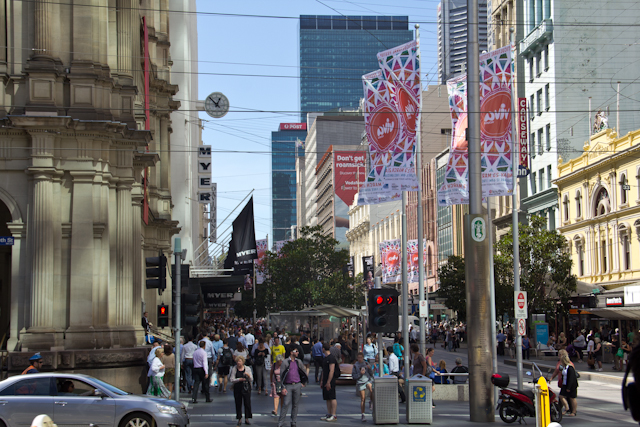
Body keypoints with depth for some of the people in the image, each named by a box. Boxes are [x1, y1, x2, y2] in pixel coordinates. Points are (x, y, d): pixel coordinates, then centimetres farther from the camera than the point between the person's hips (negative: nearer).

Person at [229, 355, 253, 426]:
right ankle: (239, 419, 13)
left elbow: (251, 380, 3)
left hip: (246, 388, 0)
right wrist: (239, 379, -19)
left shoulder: (247, 369, 4)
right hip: (237, 388, 0)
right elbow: (231, 380, -4)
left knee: (247, 403, -2)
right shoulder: (234, 369, 1)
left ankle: (247, 418, 8)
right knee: (238, 404, 3)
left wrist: (248, 376, -17)